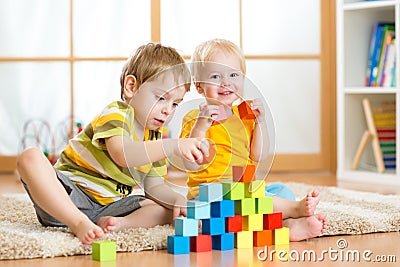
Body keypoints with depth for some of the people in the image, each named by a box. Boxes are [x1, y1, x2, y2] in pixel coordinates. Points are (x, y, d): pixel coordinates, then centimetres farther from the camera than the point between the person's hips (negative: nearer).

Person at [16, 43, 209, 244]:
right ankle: (79, 223, -41)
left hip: (110, 205, 7)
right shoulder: (117, 114, -14)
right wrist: (173, 146, -43)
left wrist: (178, 199, -10)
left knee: (170, 209, -3)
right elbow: (122, 155, -35)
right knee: (31, 158, -33)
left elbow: (153, 186, 12)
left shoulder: (155, 137, 11)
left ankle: (121, 223, -26)